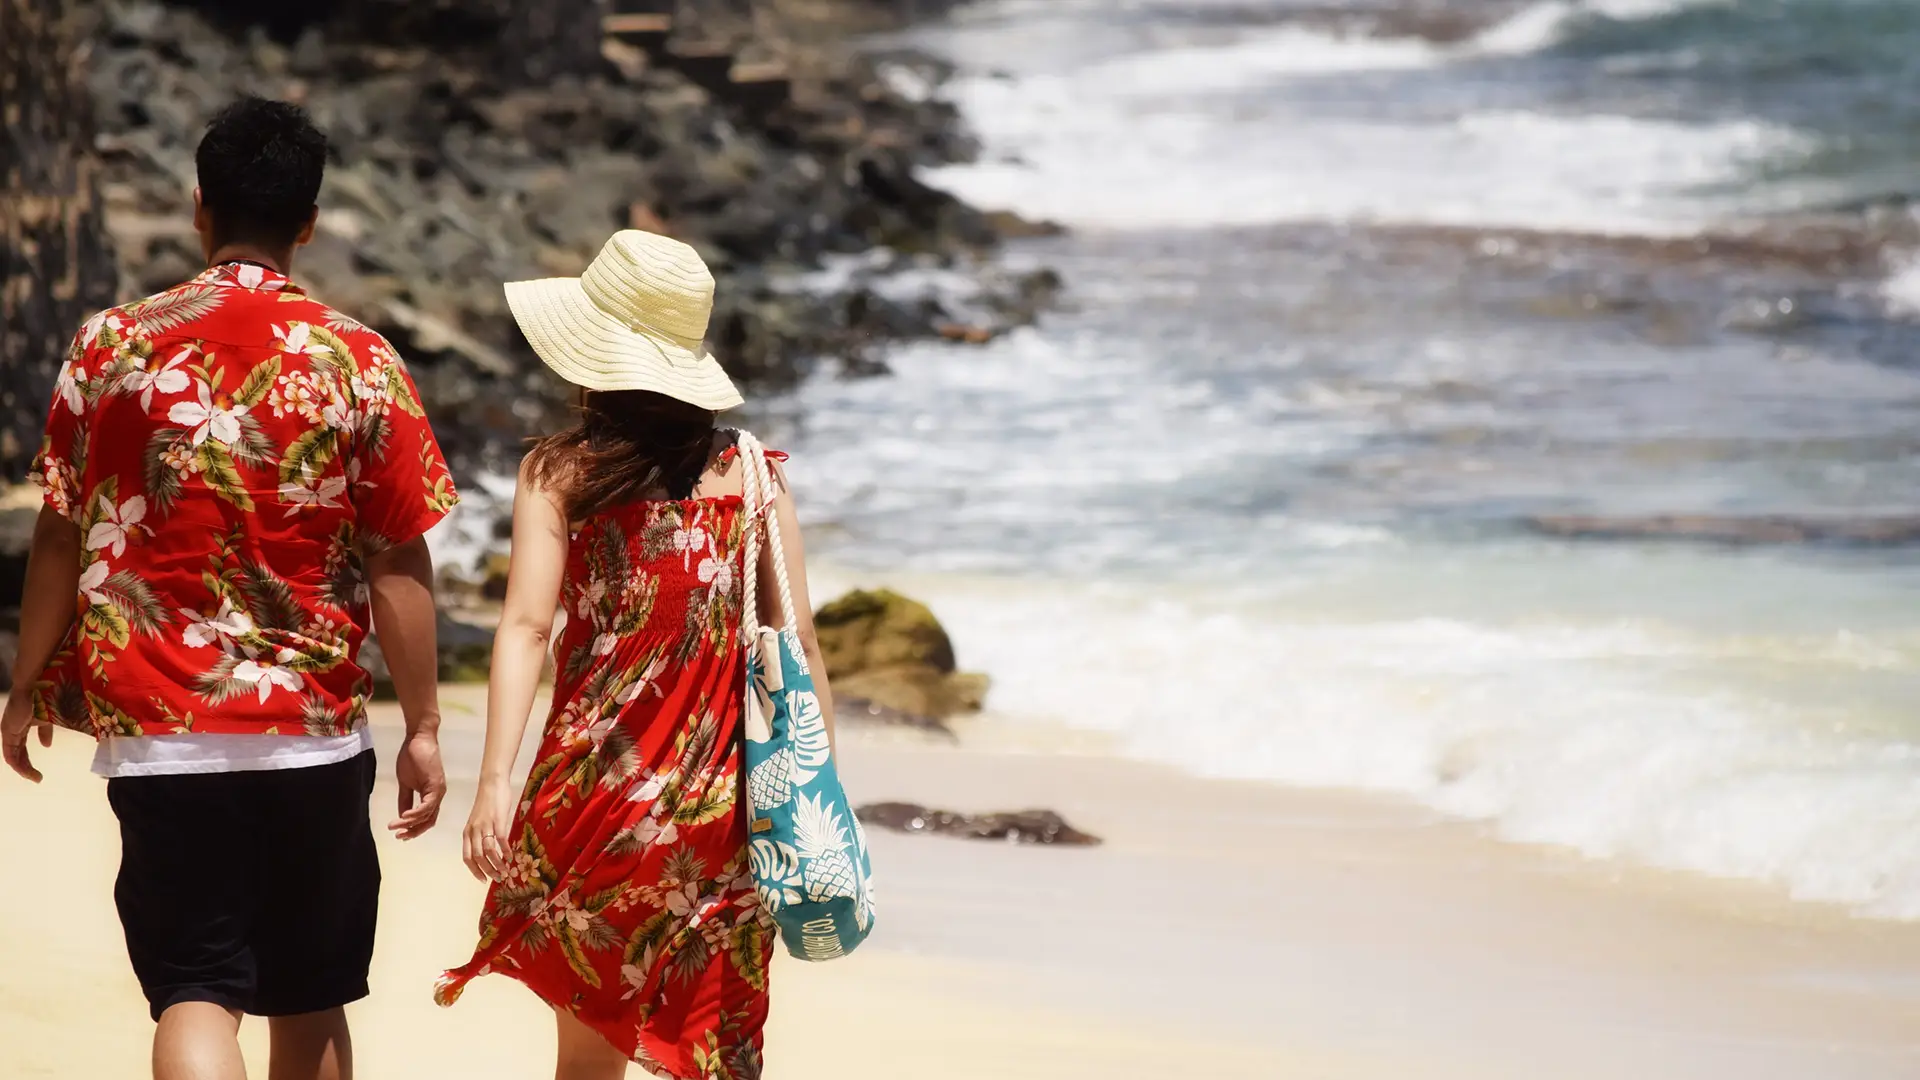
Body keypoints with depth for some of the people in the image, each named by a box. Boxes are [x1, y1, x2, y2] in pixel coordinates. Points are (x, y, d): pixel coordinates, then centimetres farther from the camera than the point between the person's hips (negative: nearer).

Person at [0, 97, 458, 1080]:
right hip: (316, 735, 0)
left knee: (194, 995, -2)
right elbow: (399, 566, -4)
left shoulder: (111, 347, -1)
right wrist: (422, 727, 3)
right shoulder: (360, 363, -4)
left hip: (159, 734, 0)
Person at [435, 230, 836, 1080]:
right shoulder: (753, 476, 1)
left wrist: (495, 780, -19)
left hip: (596, 785, -1)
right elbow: (797, 639, -2)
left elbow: (526, 624, -13)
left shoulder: (559, 472, -3)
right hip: (723, 804, 1)